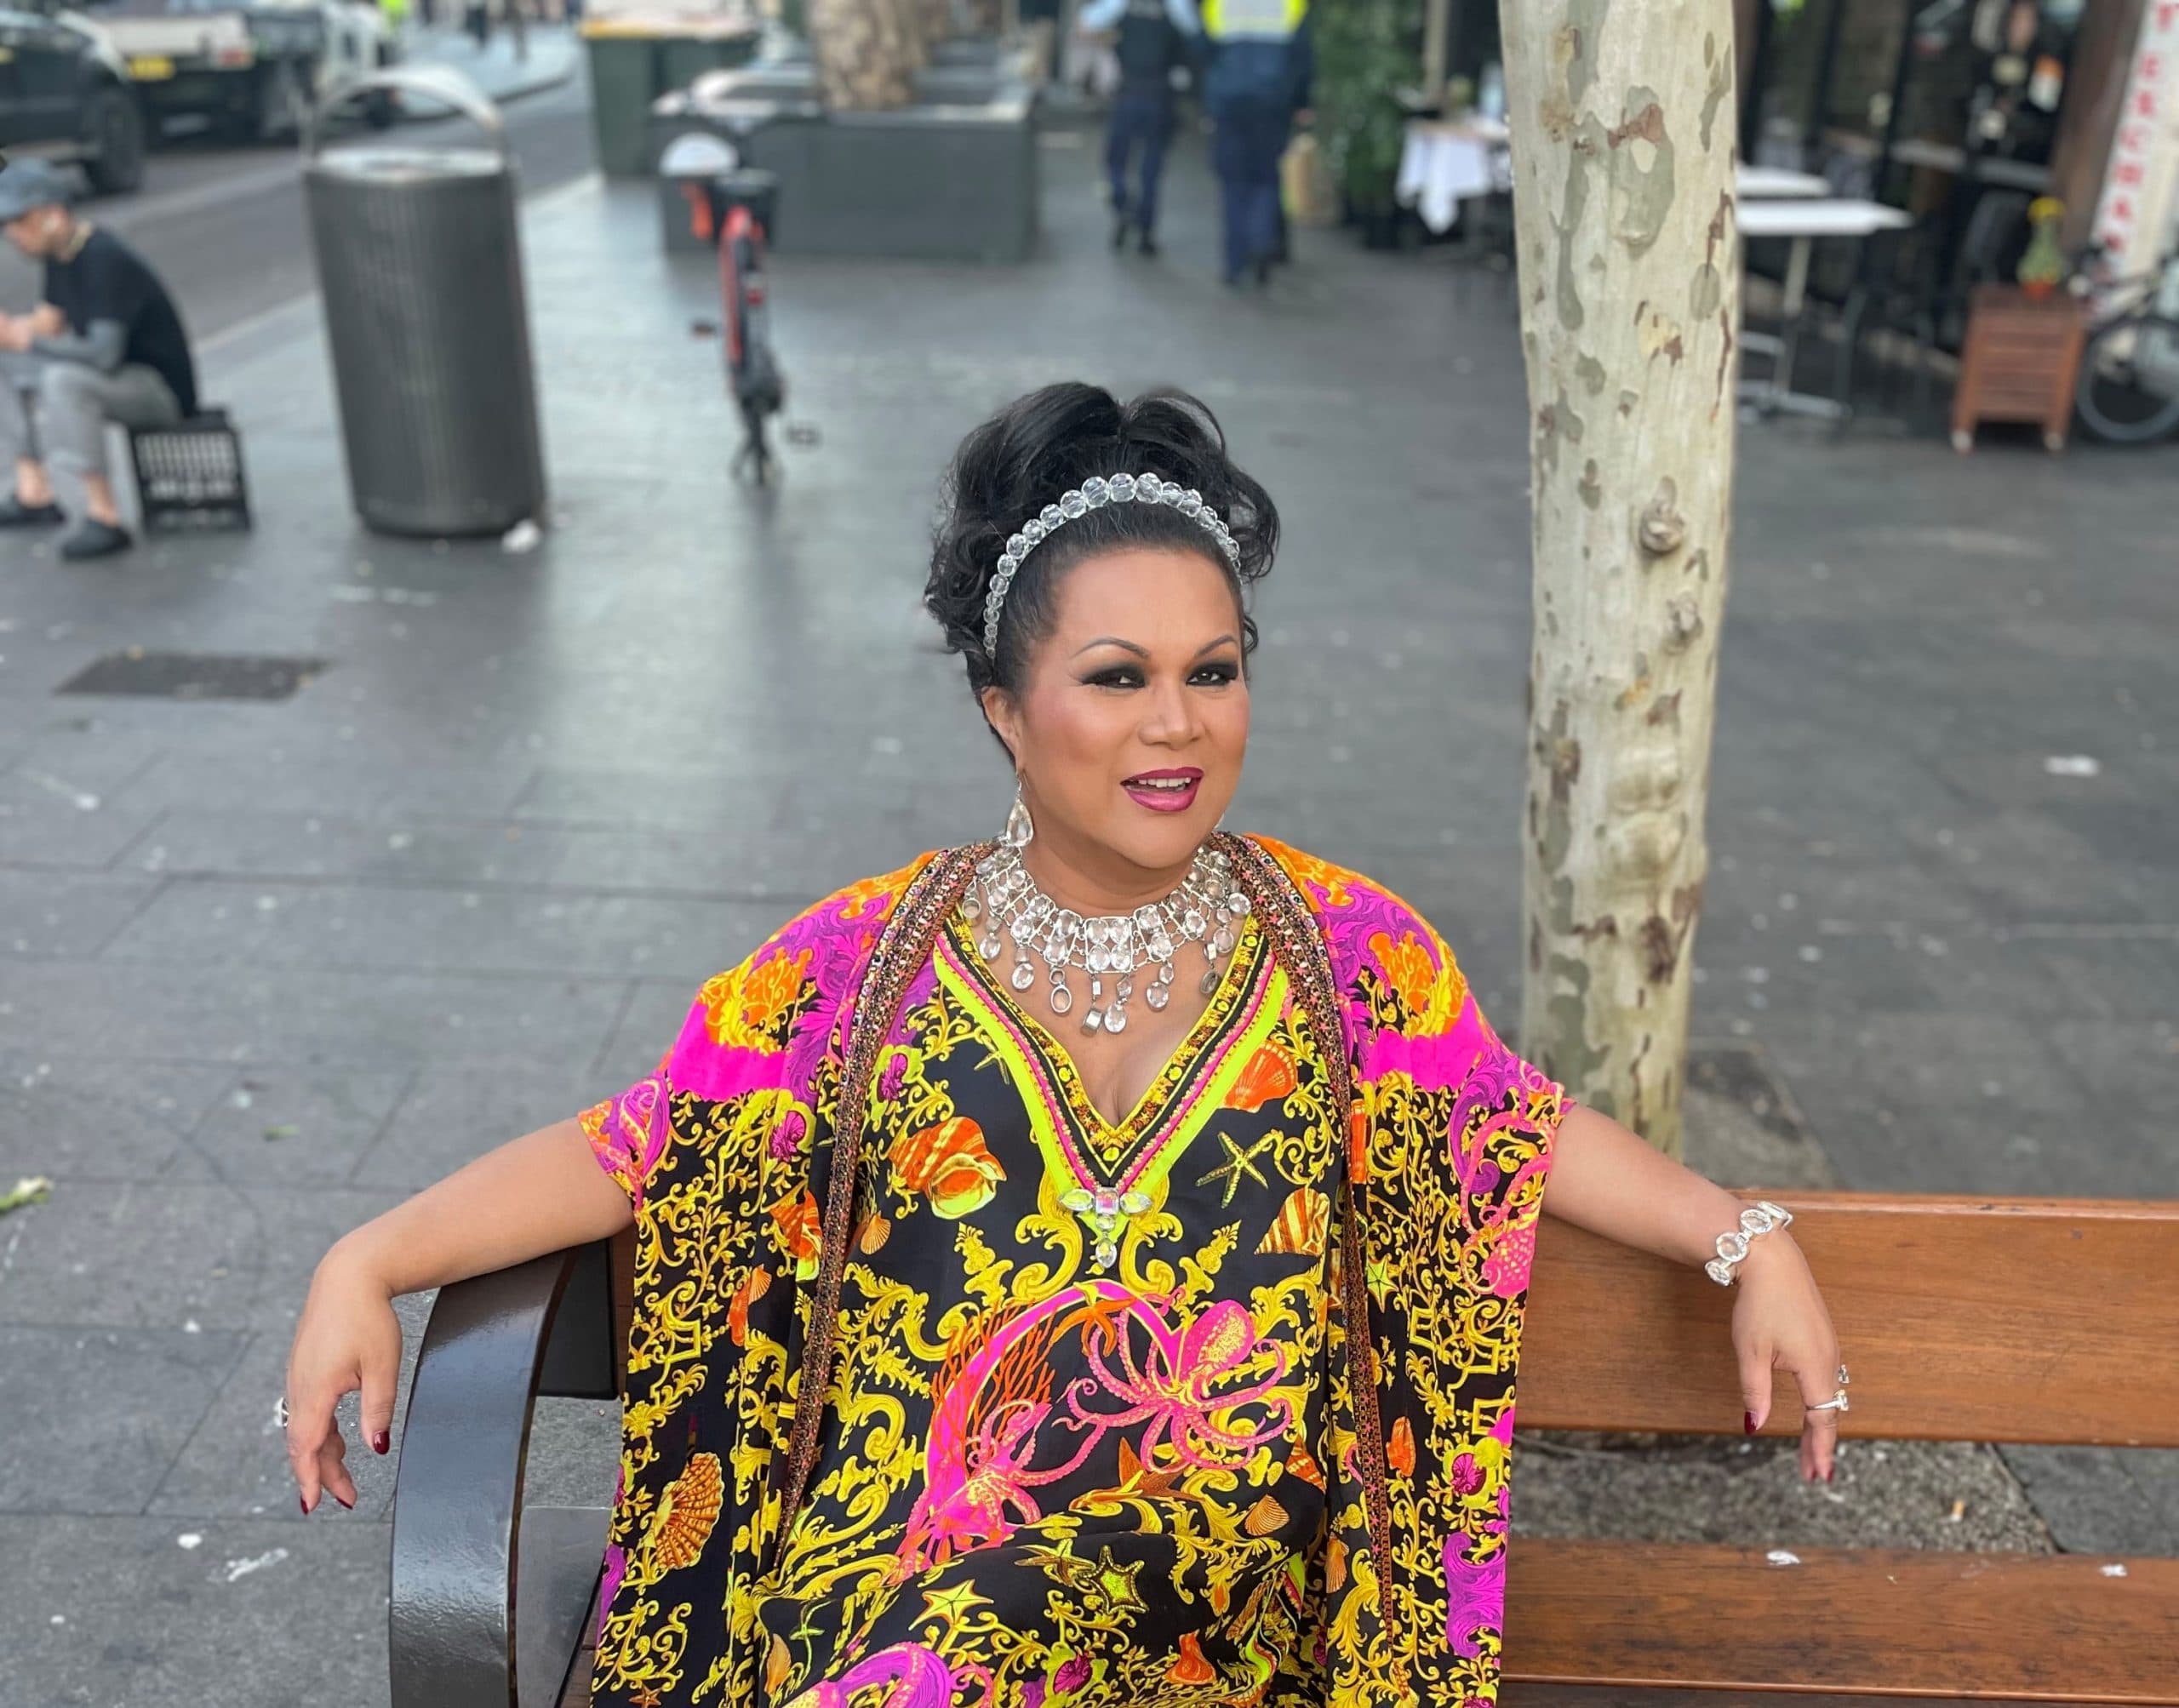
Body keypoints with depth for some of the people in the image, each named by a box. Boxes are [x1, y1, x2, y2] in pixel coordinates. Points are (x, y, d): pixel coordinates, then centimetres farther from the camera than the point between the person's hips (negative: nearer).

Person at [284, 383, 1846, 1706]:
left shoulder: (1349, 950, 2)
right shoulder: (862, 965, -1)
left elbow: (1530, 1135, 10)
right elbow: (635, 1154, 2)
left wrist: (1750, 1242, 0)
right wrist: (370, 1261, -8)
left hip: (1222, 1577, -1)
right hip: (898, 1561, 2)